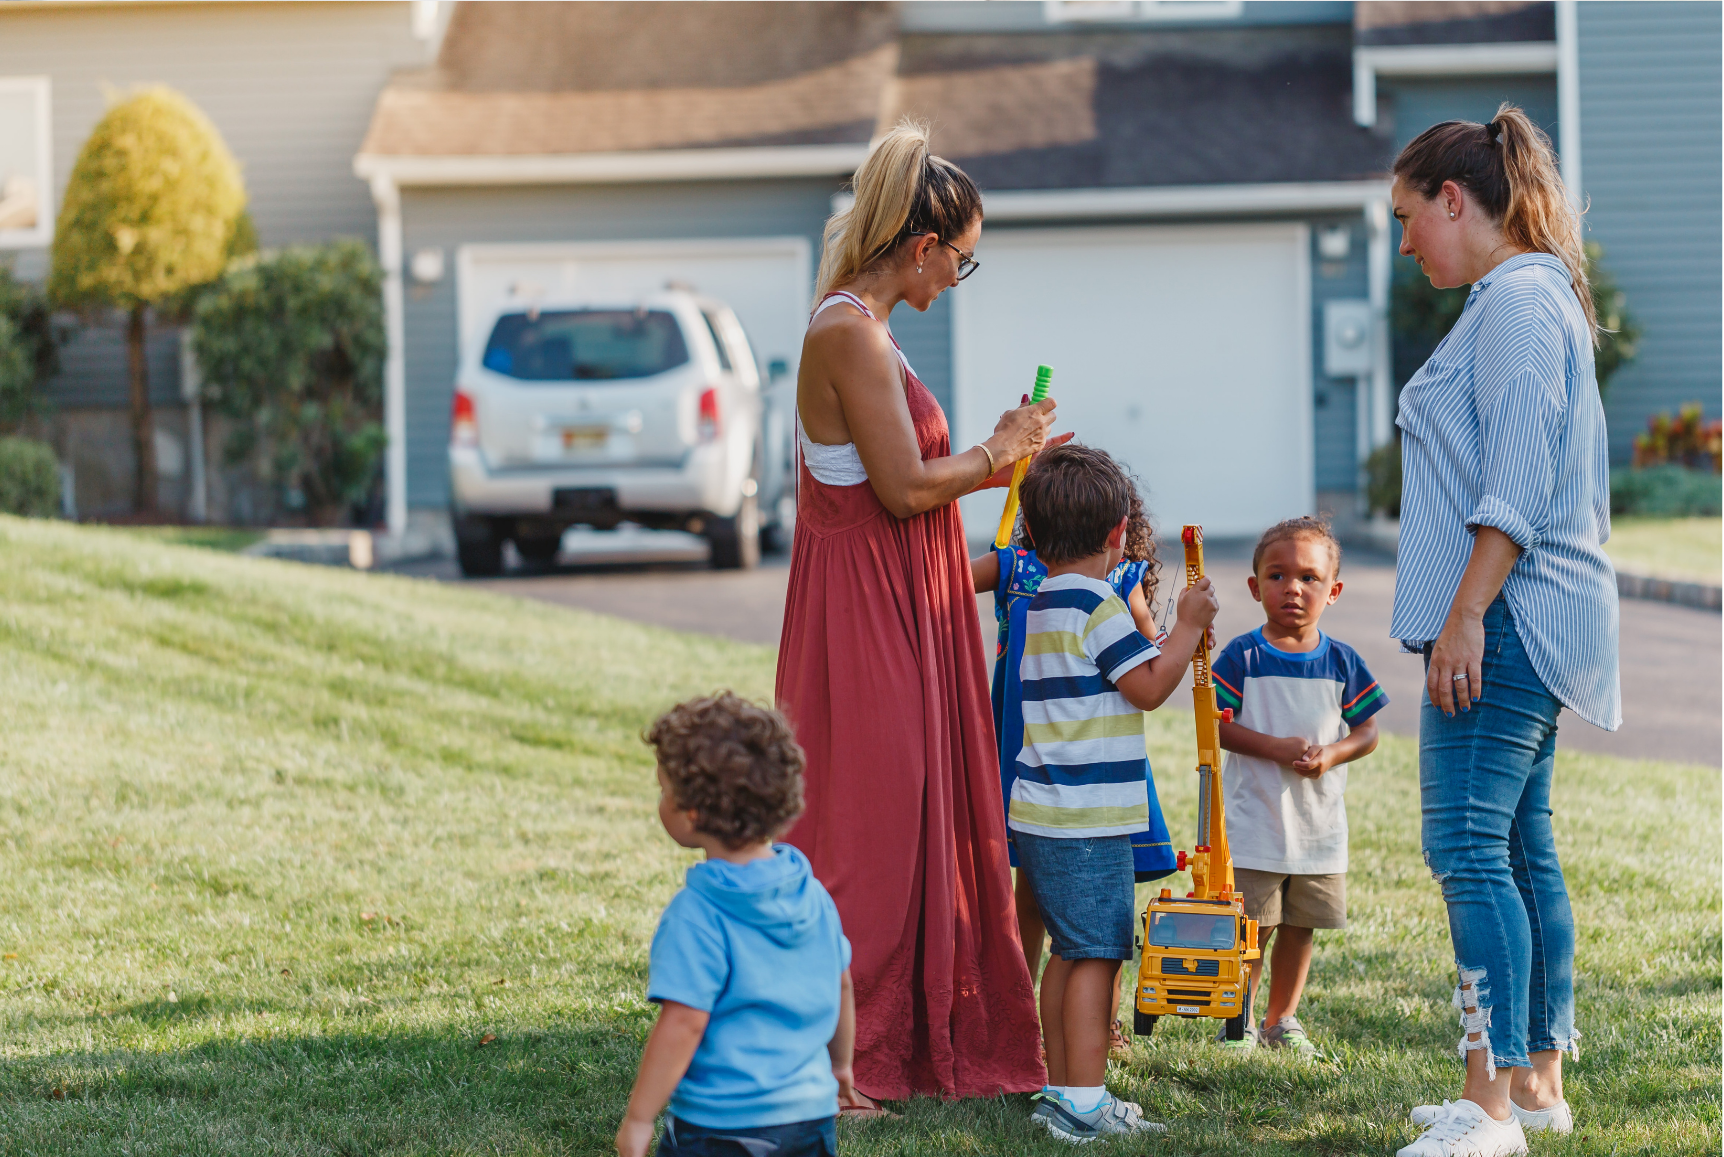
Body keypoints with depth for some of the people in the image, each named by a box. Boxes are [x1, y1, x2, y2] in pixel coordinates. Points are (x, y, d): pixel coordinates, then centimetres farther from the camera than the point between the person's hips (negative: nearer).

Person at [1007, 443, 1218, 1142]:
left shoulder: (1042, 604, 15)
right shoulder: (1097, 606, -13)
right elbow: (1149, 688, -15)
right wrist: (1190, 625, -6)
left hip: (1043, 814, 9)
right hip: (1088, 820, -9)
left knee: (1070, 951, 16)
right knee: (1096, 954, -7)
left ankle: (1061, 1088, 20)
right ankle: (1084, 1103, -8)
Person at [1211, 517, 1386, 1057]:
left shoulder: (1342, 662, 2)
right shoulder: (1243, 657, -6)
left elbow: (1367, 733, 6)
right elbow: (1215, 725, -8)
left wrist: (1331, 755, -14)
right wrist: (1275, 748, -19)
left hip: (1319, 824, 3)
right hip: (1254, 824, -3)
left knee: (1299, 926, 10)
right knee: (1250, 926, 0)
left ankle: (1282, 1019, 25)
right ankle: (1239, 1021, 15)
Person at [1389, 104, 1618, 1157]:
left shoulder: (1517, 304, -13)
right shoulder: (1531, 301, 19)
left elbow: (1517, 485, -21)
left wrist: (1465, 615, -22)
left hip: (1509, 618, -11)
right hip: (1529, 622, 11)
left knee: (1469, 846, -13)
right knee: (1522, 849, 12)